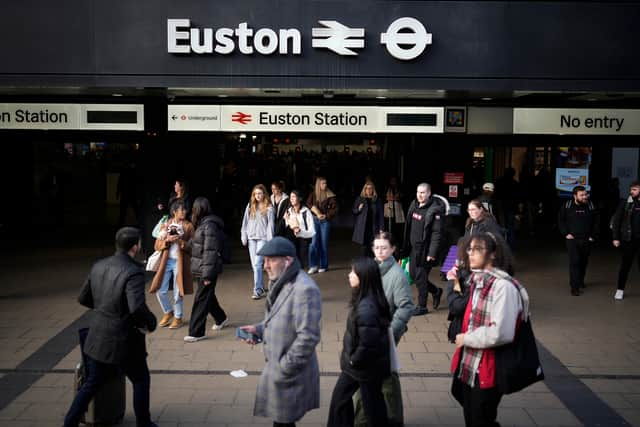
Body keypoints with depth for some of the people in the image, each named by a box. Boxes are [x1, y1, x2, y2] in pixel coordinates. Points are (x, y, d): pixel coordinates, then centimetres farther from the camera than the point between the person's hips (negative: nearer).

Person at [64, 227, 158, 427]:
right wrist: (151, 323, -16)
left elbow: (83, 298, 10)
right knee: (141, 380, 17)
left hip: (97, 338, 6)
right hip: (123, 342, -6)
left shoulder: (98, 266, 0)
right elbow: (137, 308, -35)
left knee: (92, 383, 22)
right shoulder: (133, 272, -23)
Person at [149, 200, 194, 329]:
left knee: (177, 292, 2)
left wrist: (181, 242, -20)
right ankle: (168, 312, 27)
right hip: (166, 261, 3)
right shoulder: (167, 224, 5)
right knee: (160, 291, 2)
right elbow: (157, 245, 3)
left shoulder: (188, 226, -1)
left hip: (180, 262, -2)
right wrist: (167, 240, -15)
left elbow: (192, 246, -4)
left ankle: (178, 317, 22)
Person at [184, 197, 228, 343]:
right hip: (201, 268, 9)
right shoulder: (204, 223, 9)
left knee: (201, 299, -4)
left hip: (207, 269, -9)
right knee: (207, 295, 21)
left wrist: (207, 274, -22)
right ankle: (221, 318, 40)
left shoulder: (209, 225, -19)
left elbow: (210, 251, -22)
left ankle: (196, 332, 2)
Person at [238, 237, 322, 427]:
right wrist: (259, 329, 3)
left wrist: (285, 367, -21)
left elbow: (308, 337, -26)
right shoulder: (281, 283, 7)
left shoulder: (304, 289, -25)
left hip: (290, 374, -9)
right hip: (277, 365, 9)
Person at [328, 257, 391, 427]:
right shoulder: (362, 300, -1)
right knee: (340, 394, 21)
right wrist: (350, 359, 12)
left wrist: (354, 360, -15)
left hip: (367, 367, -9)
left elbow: (368, 344, -31)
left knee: (371, 403, 11)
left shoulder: (366, 308, -32)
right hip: (355, 363, 9)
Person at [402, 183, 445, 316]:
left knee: (420, 277, -1)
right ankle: (436, 291, 36)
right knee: (413, 275, 15)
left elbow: (437, 233, -19)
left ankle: (422, 307, 14)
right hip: (413, 248, 8)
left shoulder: (435, 210, -17)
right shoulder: (414, 205, 8)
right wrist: (406, 247, 18)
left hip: (425, 250, -8)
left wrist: (432, 253, -23)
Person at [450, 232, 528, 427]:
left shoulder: (503, 286, -22)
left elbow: (501, 333, -29)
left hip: (487, 372, -8)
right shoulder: (478, 281, 6)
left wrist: (466, 339, -16)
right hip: (468, 368, 8)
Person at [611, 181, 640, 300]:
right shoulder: (625, 203, -1)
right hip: (629, 240, -1)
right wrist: (616, 238, -5)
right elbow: (616, 221, 0)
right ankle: (620, 290, 14)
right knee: (626, 265, 5)